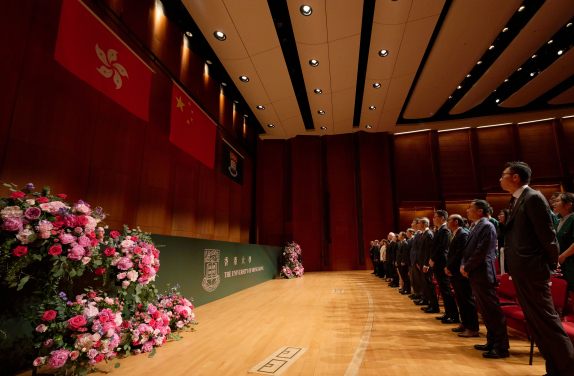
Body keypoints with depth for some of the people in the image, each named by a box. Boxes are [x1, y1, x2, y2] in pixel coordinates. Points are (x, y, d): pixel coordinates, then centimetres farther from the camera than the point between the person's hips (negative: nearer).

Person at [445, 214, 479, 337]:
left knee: (467, 300, -2)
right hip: (454, 273, 9)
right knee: (460, 300, 16)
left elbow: (460, 254, -20)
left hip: (461, 273, -9)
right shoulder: (454, 235, 16)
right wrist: (447, 267, 4)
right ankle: (465, 324, 26)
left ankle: (473, 328, 5)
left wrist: (449, 267, -14)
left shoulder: (463, 234, -14)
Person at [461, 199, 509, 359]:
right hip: (475, 275, 10)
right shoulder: (476, 227, 16)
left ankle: (501, 347, 5)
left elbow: (481, 252, -19)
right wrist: (463, 265, 2)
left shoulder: (487, 226, -12)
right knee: (485, 312, 16)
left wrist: (467, 268, -12)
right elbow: (468, 250, 17)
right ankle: (492, 343, 26)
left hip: (483, 275, -10)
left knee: (493, 311, -2)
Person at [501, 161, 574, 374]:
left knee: (547, 321, -1)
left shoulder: (533, 198, -13)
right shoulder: (516, 201, 14)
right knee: (535, 323, 16)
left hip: (532, 270, -9)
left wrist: (552, 265, -5)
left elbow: (547, 234, -14)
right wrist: (514, 267, 12)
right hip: (521, 271, 10)